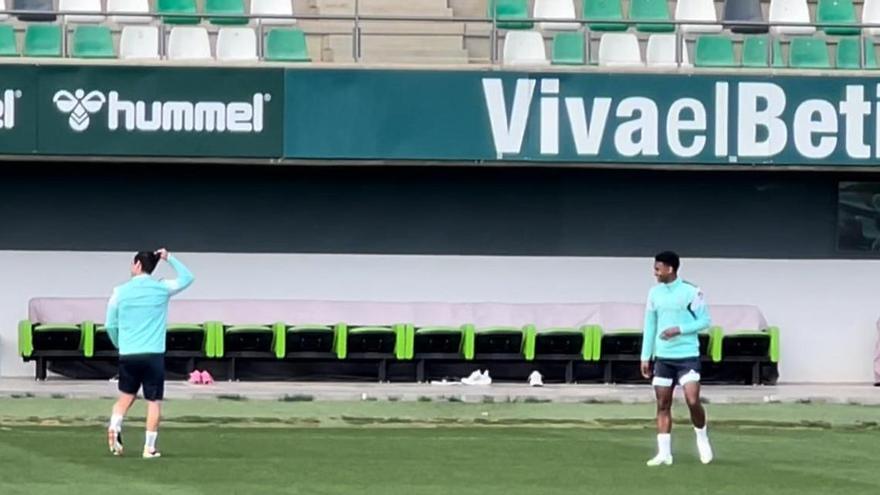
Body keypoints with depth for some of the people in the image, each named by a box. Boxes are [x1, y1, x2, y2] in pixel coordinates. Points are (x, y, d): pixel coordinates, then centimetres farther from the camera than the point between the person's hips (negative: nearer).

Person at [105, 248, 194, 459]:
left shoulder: (120, 291, 2)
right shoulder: (162, 289, 1)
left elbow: (110, 326, 6)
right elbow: (187, 278, 19)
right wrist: (170, 259, 21)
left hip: (128, 355, 2)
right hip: (154, 354, -2)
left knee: (126, 396, 19)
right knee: (154, 402, 4)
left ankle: (114, 427, -4)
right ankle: (149, 448, 1)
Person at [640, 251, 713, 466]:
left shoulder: (691, 292, -7)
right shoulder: (655, 293, 7)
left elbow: (704, 320, -4)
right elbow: (650, 325, 13)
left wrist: (679, 329, -16)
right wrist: (645, 357, 10)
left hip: (687, 355, -5)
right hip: (663, 357, 5)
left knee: (692, 400, -14)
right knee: (662, 404, 1)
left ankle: (702, 438, 12)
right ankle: (664, 453, 4)